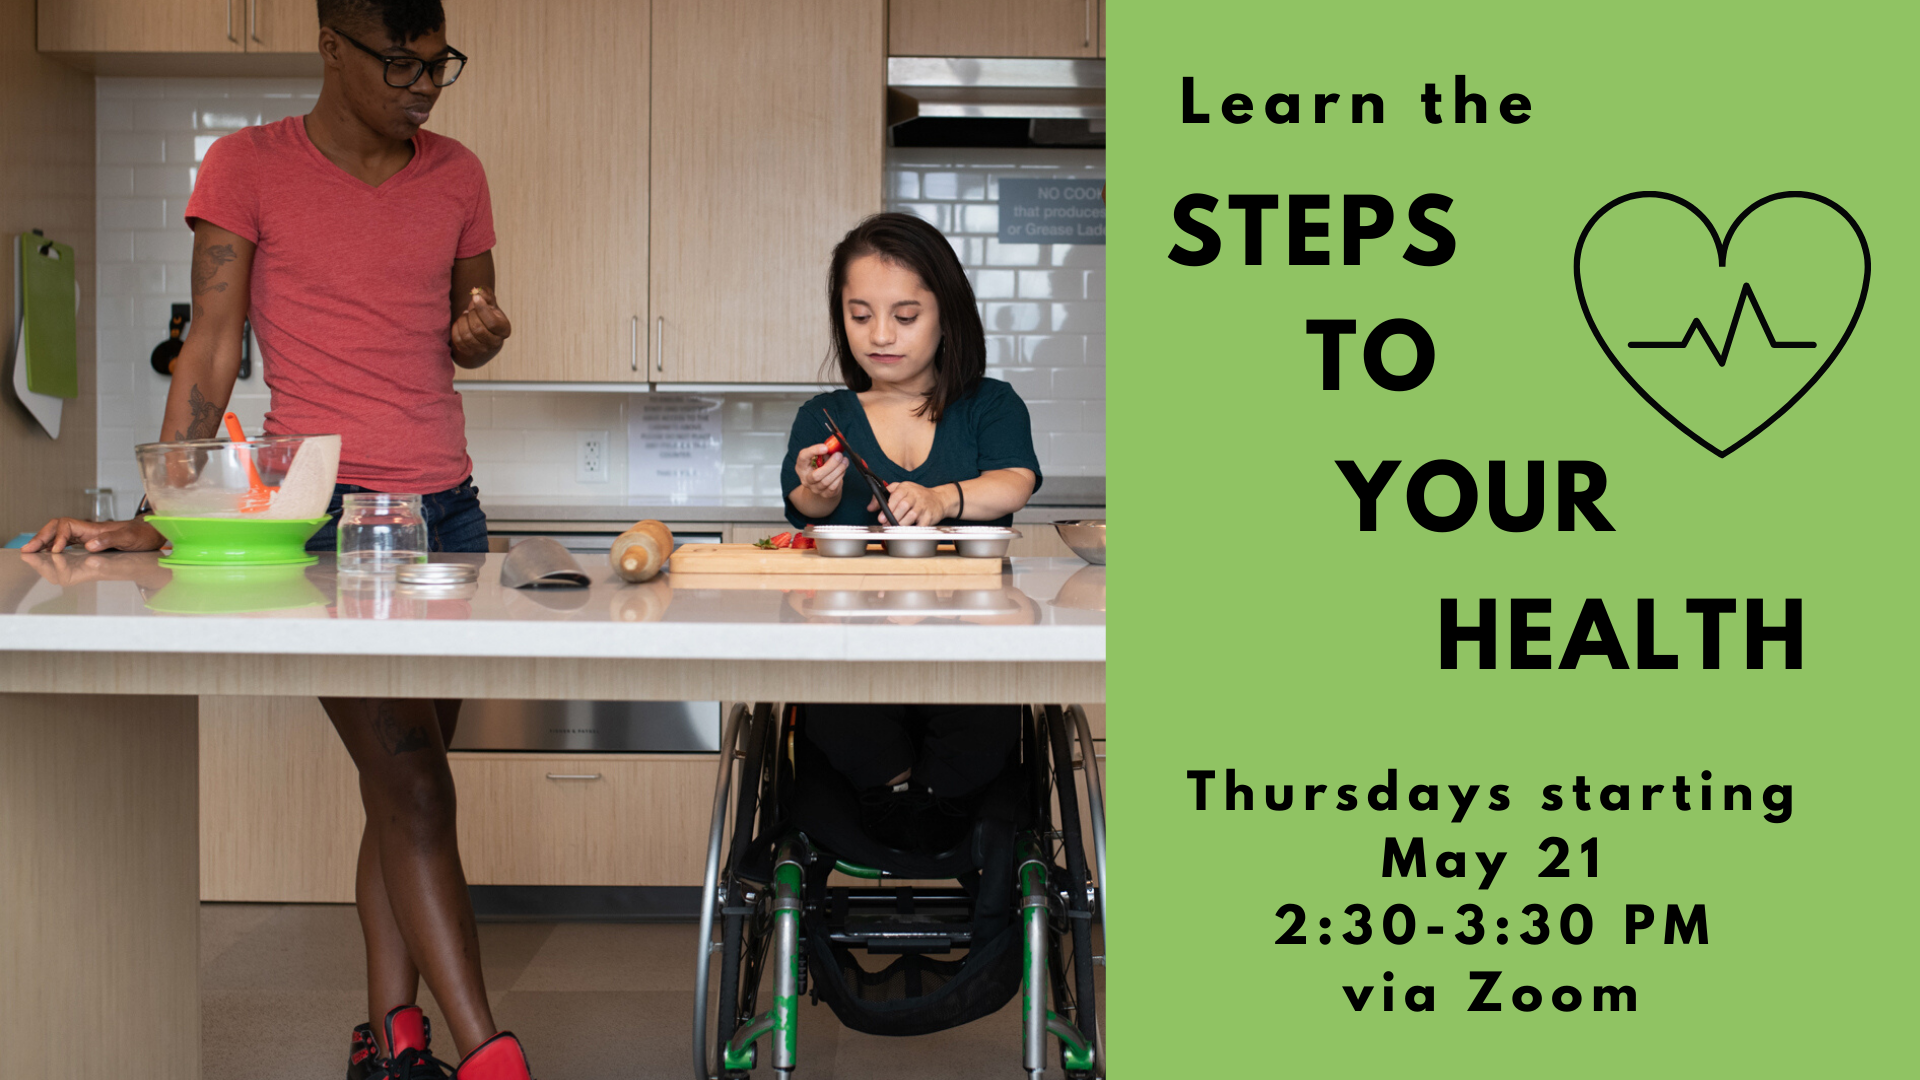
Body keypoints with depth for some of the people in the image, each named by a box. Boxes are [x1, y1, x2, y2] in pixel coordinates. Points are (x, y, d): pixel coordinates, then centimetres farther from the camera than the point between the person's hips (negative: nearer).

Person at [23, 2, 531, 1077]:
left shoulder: (457, 175, 12)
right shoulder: (249, 166, -1)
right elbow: (211, 350, -5)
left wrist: (483, 331, -4)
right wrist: (154, 518, -14)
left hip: (448, 505, 5)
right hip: (320, 508, -5)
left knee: (407, 779, 5)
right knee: (411, 784, -12)